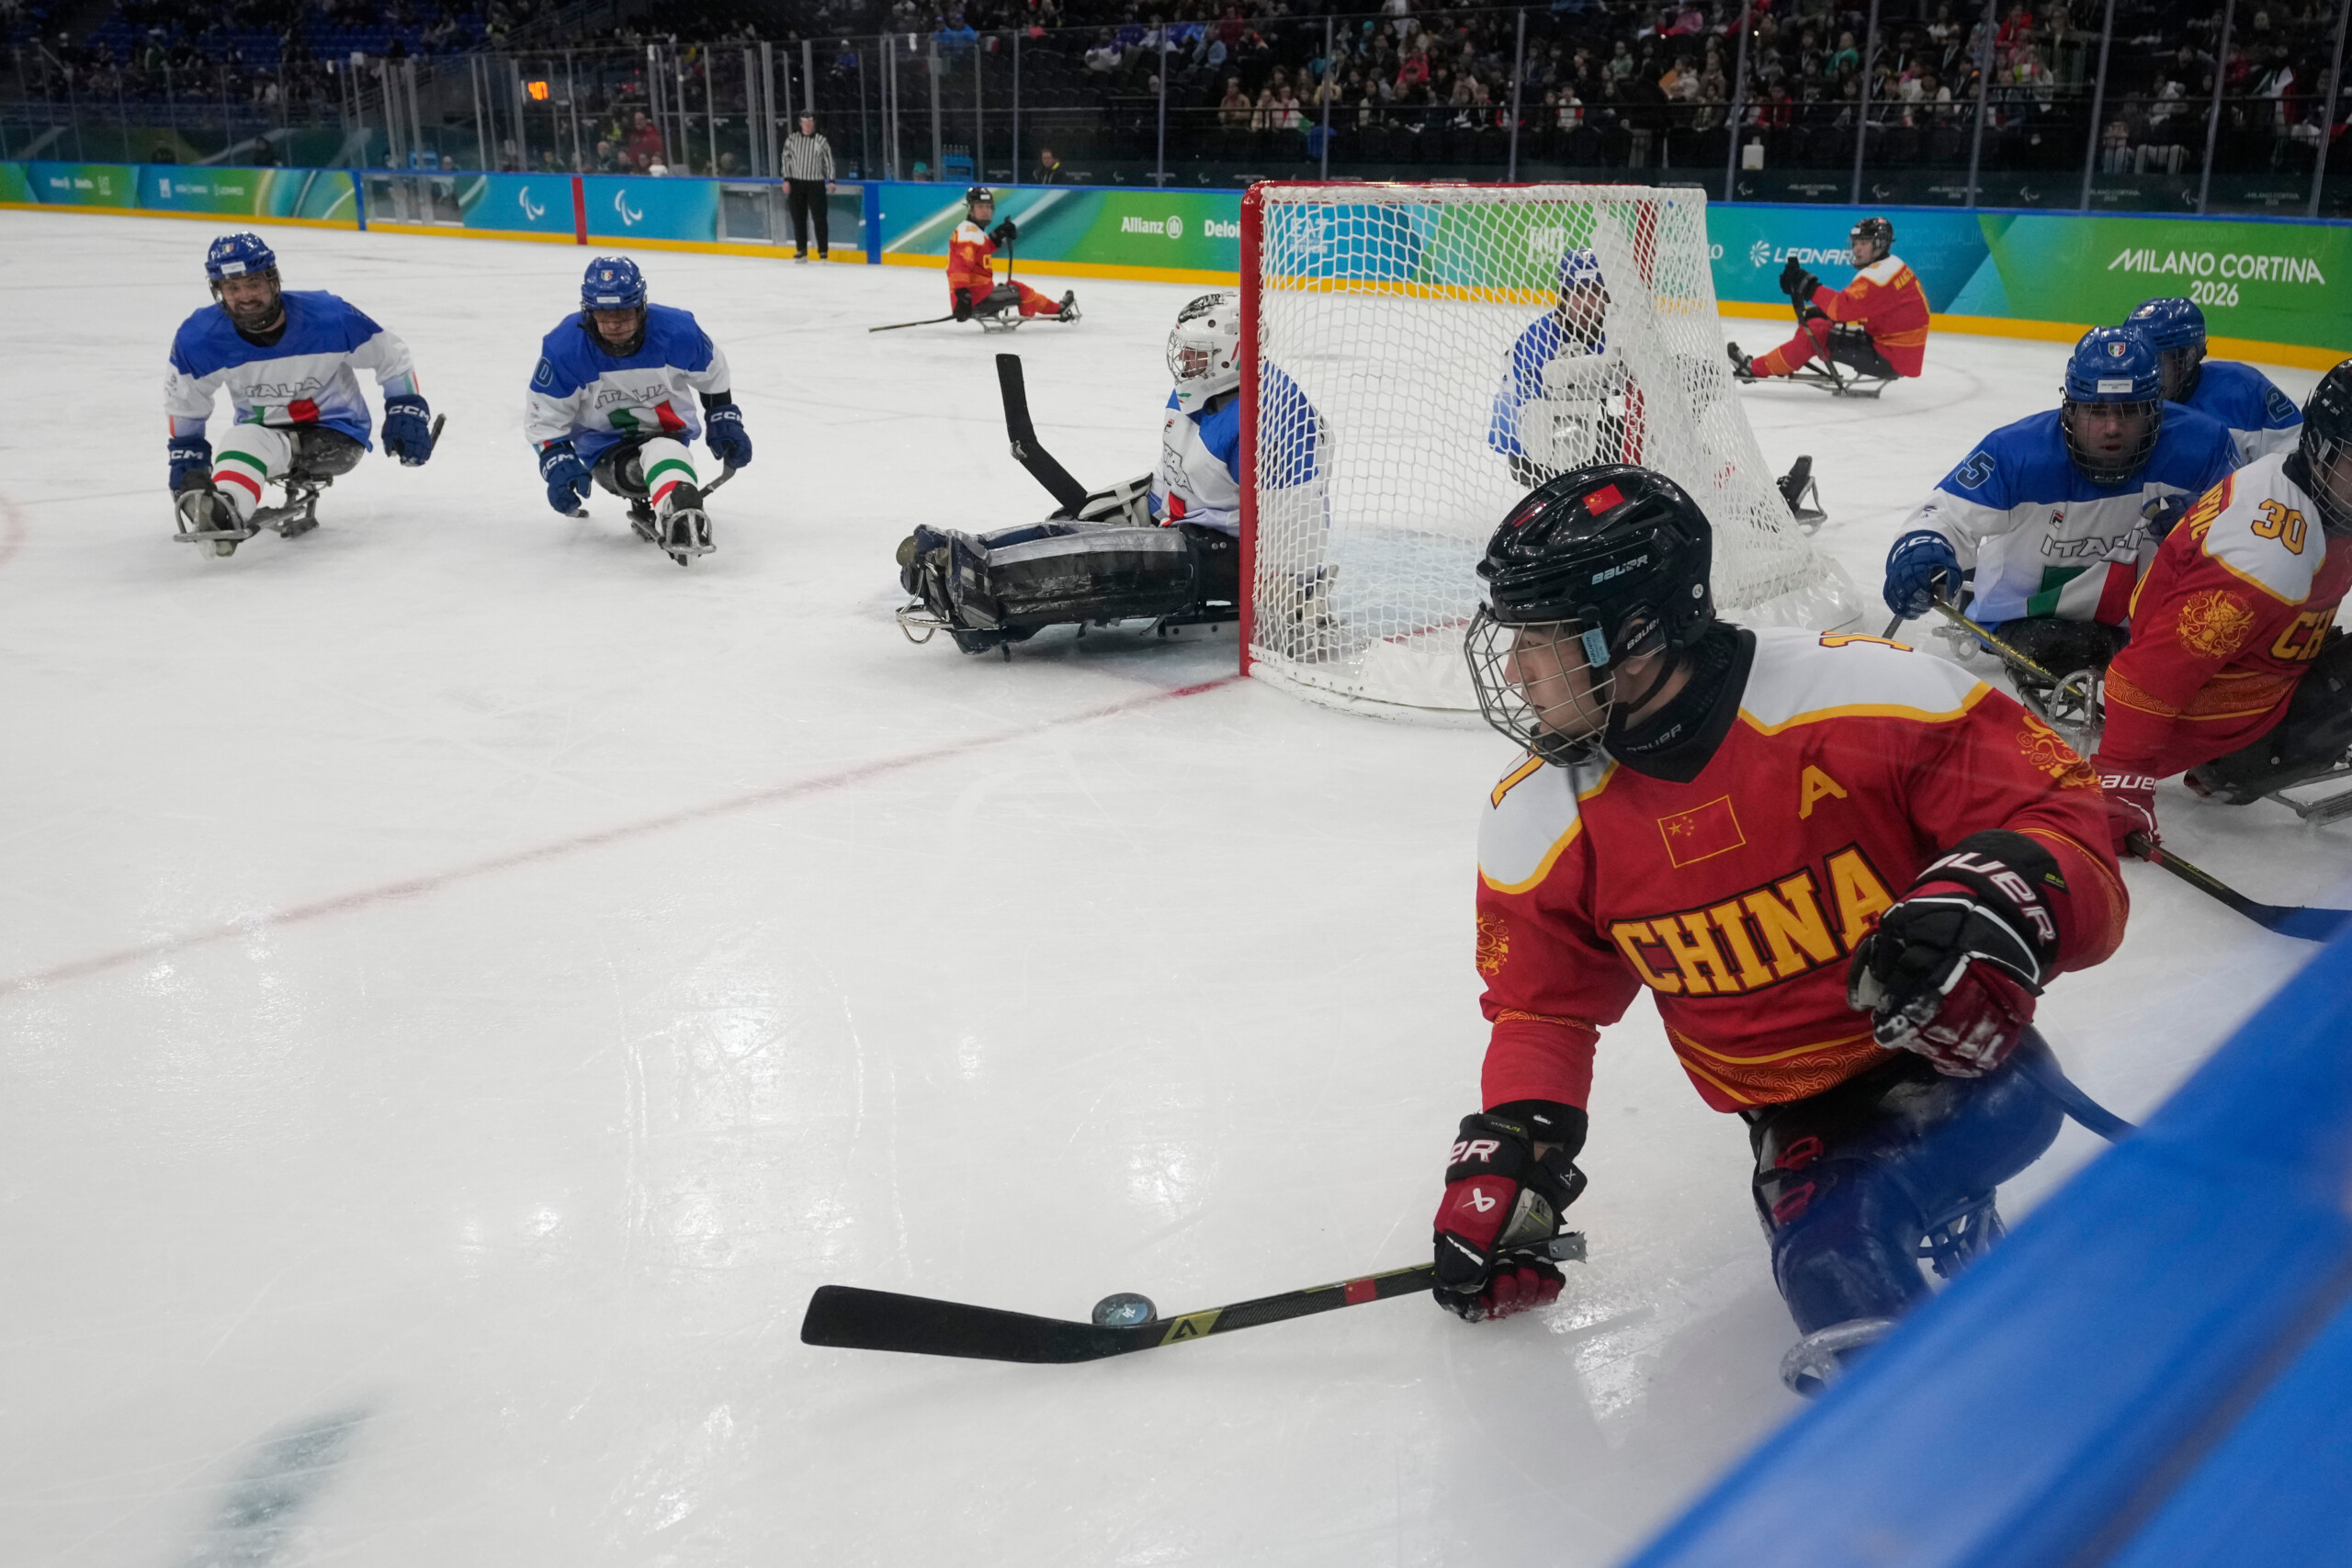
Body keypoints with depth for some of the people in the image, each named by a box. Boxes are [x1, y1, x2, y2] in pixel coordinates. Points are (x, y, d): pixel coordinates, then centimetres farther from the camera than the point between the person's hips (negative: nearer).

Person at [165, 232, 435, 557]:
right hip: (261, 430, 0)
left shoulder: (329, 317, -20)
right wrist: (185, 453, 8)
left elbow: (390, 355, -5)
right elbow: (183, 397, 7)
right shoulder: (199, 339, -13)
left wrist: (406, 410, -8)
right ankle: (223, 514, -57)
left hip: (336, 432, 1)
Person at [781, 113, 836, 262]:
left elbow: (829, 160, 3)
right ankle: (802, 251, 12)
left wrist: (831, 181, -5)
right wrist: (786, 179, -1)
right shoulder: (791, 139, 3)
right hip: (796, 183, 2)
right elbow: (786, 158, 5)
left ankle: (823, 251, 0)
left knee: (819, 217, -5)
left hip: (816, 184, -2)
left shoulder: (821, 141, 1)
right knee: (798, 218, 5)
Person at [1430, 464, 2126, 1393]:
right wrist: (1506, 1166, -2)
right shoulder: (1540, 825, -5)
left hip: (1962, 1065, -3)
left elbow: (2059, 810, -13)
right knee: (1835, 1274, -22)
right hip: (1802, 1122, 4)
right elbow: (1545, 1003, 9)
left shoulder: (1868, 697, -20)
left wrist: (1999, 896, -34)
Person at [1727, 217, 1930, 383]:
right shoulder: (1890, 266, 14)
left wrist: (1809, 287, -27)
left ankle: (1756, 369, -4)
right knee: (1815, 323, 10)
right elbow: (1853, 305, 16)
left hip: (1891, 358, -10)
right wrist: (1817, 312, 3)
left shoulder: (1881, 274, -20)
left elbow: (1846, 307, -31)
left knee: (1814, 335, -13)